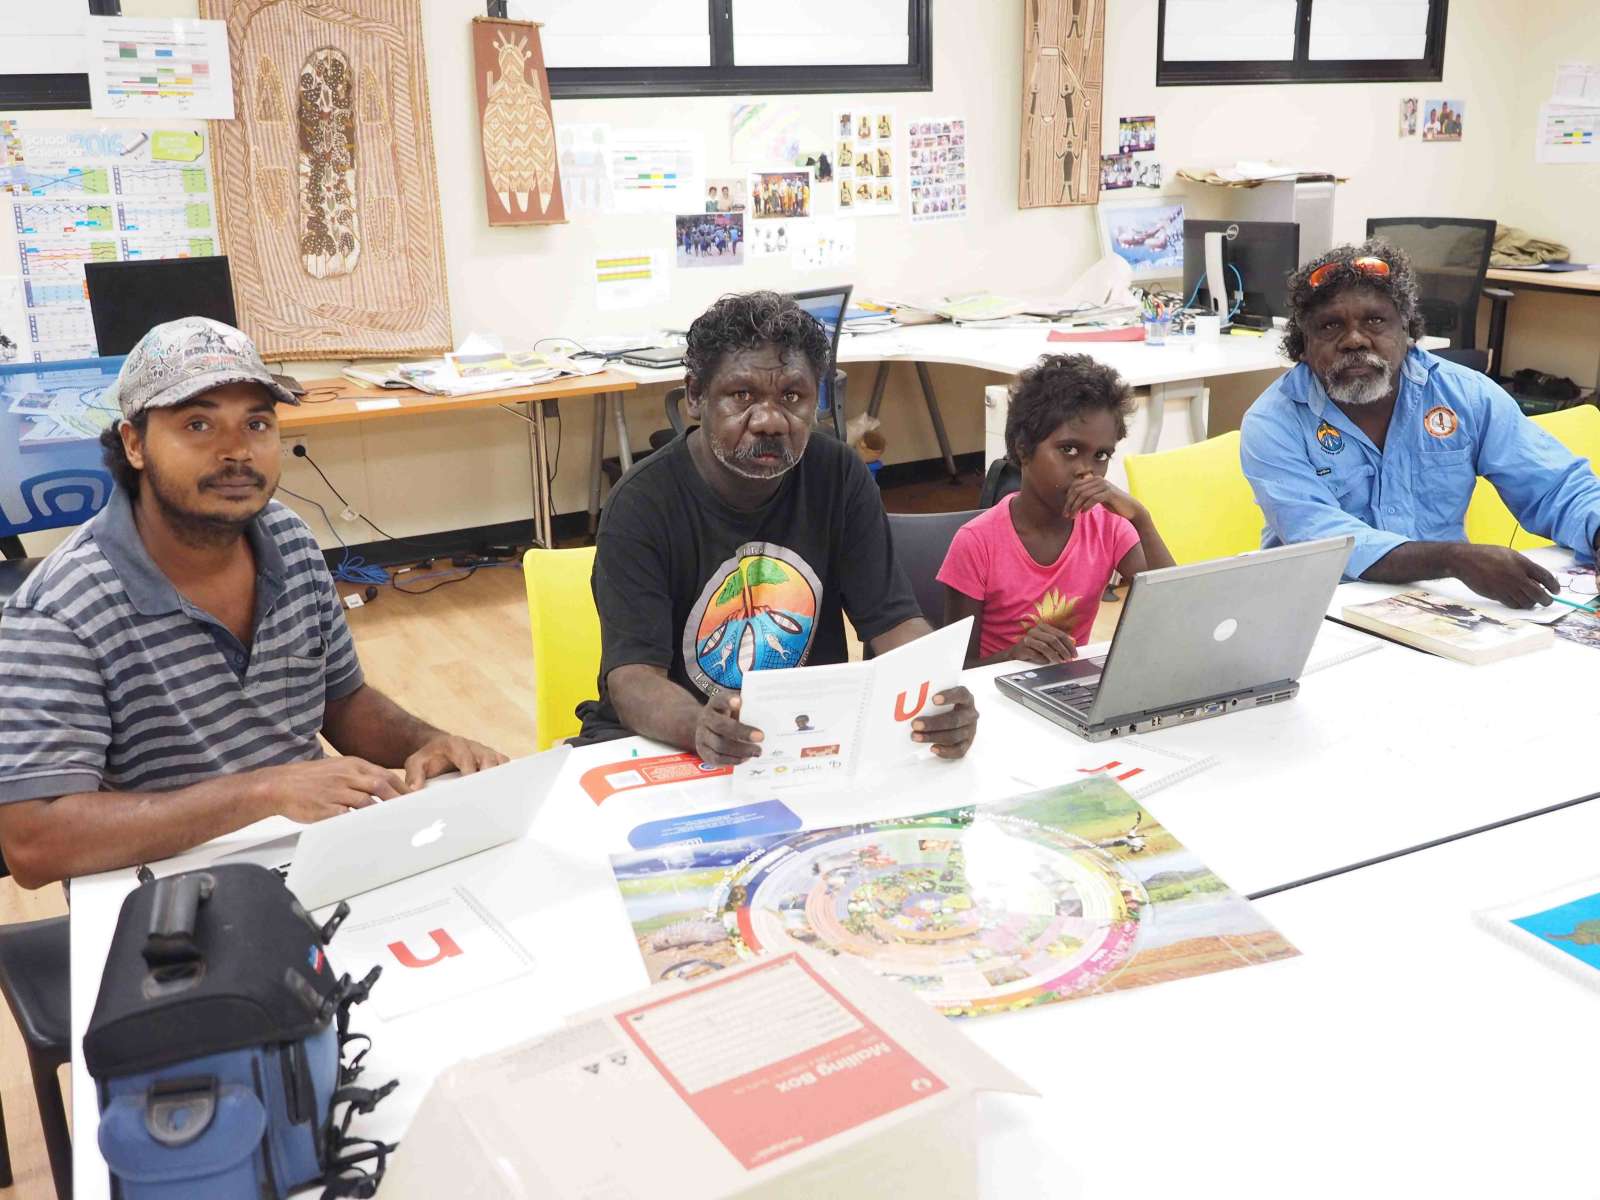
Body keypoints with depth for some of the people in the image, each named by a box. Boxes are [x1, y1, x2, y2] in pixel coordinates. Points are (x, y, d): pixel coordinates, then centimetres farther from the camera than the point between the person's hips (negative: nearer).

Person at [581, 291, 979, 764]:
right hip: (667, 738, -3)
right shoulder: (640, 505, -15)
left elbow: (893, 619, -6)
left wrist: (940, 696, -30)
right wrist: (699, 727, -47)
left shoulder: (840, 477, -4)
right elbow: (633, 678, -23)